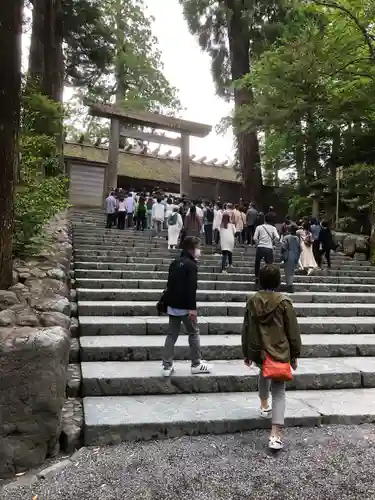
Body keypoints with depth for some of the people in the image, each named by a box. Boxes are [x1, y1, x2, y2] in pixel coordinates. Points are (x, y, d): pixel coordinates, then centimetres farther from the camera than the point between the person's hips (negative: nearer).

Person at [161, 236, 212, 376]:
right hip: (185, 306, -7)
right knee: (194, 333, 6)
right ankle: (196, 364, 14)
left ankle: (167, 366, 9)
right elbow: (191, 288, -20)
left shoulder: (175, 262, 13)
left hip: (172, 305, 8)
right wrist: (193, 308, -21)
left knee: (171, 334, 9)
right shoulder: (191, 265, -12)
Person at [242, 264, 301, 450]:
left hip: (257, 351, 3)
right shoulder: (283, 302, -11)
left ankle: (264, 406, 42)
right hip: (279, 352, -3)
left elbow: (246, 329, 6)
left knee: (264, 373, 36)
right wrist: (295, 354, 7)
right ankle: (275, 435, -4)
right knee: (279, 392, 4)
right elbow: (292, 331, -5)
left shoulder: (252, 301, -2)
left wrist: (246, 353, 17)